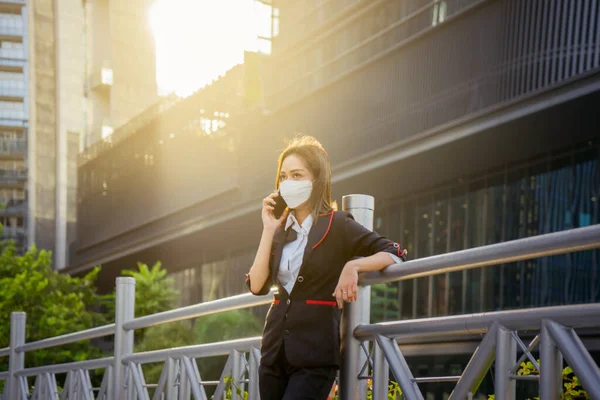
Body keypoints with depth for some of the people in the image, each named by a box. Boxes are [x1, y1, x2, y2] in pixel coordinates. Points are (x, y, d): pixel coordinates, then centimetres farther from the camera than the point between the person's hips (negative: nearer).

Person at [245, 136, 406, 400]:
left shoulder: (337, 225, -4)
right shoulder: (282, 230, 12)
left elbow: (395, 254, -7)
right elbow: (257, 286, 3)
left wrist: (353, 265, -23)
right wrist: (268, 230, -1)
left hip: (315, 351, -6)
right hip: (275, 348, 6)